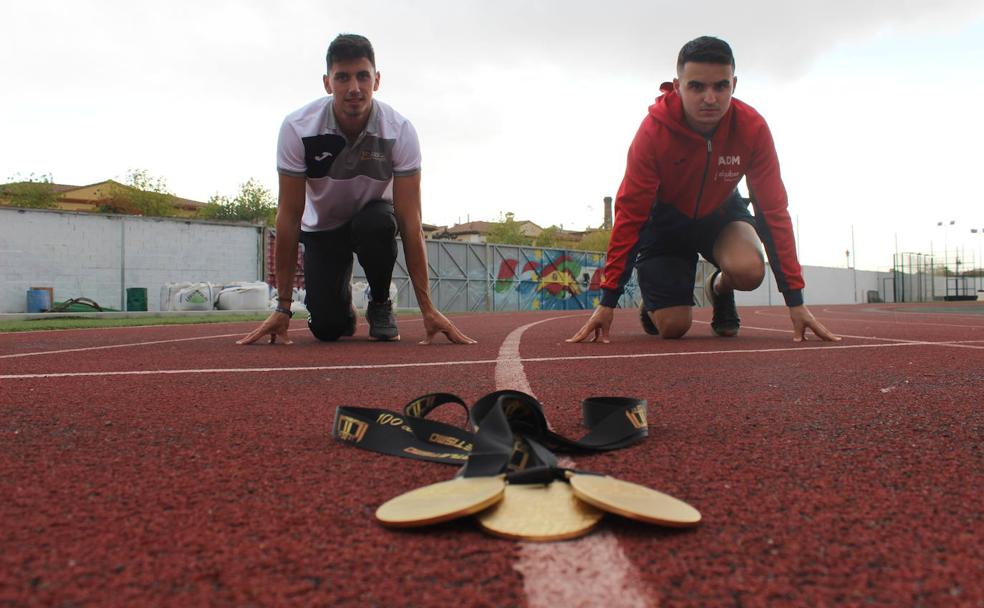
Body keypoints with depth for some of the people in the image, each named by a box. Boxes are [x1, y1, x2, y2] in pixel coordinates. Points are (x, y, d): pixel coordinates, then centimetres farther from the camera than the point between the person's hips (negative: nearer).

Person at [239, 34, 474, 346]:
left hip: (373, 216, 0)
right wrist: (283, 307, -24)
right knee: (326, 327, -17)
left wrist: (427, 308, -34)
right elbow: (289, 216, -23)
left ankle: (380, 304, -8)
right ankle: (343, 306, 22)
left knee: (377, 224, -37)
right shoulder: (297, 128, -26)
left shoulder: (400, 131, -26)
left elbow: (410, 220, -28)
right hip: (322, 226, 0)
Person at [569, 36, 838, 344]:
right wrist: (608, 301, -29)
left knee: (748, 271, -31)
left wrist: (795, 301, -22)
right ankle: (652, 300, 24)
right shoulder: (653, 131, -29)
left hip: (720, 213, 2)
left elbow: (773, 210, -19)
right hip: (665, 218, -1)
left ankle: (719, 288, 7)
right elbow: (629, 214, -26)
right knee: (673, 327, -13)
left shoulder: (752, 128, -24)